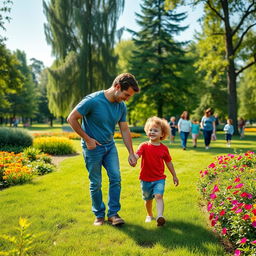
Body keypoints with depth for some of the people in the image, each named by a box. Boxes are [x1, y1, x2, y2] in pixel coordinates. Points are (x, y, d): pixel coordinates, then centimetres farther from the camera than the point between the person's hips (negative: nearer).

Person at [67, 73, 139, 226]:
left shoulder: (121, 106, -4)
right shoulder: (93, 101, -23)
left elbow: (125, 130, 4)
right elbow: (72, 119, -16)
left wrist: (131, 153, 2)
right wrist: (87, 139, -14)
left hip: (110, 146, 5)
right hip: (92, 147, -5)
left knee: (116, 178, -3)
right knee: (96, 183, 4)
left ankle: (113, 213, 10)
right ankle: (99, 214, 22)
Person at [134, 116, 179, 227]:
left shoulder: (164, 148, -2)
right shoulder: (144, 146, -7)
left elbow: (168, 163, 10)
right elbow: (137, 154, -27)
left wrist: (174, 176, 16)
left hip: (159, 178, -1)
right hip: (146, 179, 1)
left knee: (158, 196, -22)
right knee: (148, 199, 16)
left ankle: (160, 216, -30)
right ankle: (149, 215, 39)